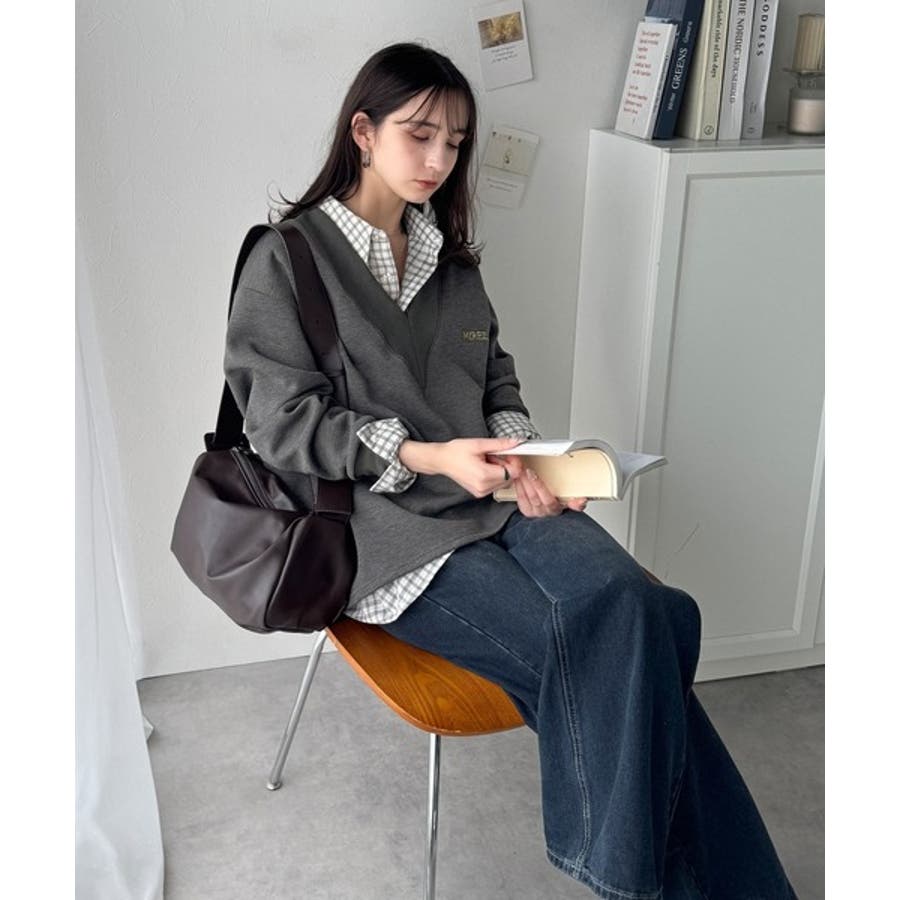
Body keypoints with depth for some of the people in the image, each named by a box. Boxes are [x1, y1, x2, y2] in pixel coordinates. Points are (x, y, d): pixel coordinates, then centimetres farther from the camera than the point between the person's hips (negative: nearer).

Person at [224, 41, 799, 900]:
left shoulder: (450, 259, 19)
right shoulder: (286, 261, 1)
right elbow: (286, 425, -6)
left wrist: (522, 459, -4)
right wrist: (426, 457, -18)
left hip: (496, 498, 5)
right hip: (382, 524, -4)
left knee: (635, 608, -24)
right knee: (594, 651, -24)